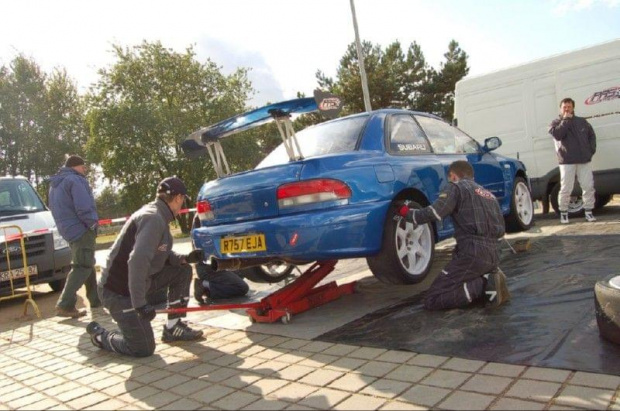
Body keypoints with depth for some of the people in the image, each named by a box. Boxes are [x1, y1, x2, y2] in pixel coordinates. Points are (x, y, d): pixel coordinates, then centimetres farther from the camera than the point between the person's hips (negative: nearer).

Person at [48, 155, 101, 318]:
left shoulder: (55, 184, 18)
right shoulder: (75, 180, -13)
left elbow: (55, 208, 22)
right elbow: (83, 208, -23)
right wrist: (93, 223, -9)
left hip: (68, 229, 10)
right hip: (81, 230, -10)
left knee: (87, 265, 18)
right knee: (82, 267, -8)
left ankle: (95, 299, 24)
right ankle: (65, 305, -13)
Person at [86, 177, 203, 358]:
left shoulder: (158, 215, 7)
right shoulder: (153, 218, -24)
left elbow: (161, 254, 15)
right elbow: (138, 261, -34)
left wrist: (184, 258, -2)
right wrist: (140, 303, -33)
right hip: (119, 291, -10)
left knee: (183, 270, 8)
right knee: (143, 349, -4)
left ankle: (173, 328, 15)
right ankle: (99, 334, 19)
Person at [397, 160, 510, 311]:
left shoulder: (457, 186, 1)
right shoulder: (489, 194, 24)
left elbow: (434, 213, -14)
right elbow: (501, 231, 25)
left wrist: (407, 213, 1)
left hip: (472, 253, -8)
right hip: (493, 255, 8)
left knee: (431, 300, -5)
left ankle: (485, 285, -14)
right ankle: (489, 281, 4)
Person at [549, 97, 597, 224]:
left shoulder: (582, 121, 15)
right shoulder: (556, 123, 7)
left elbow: (592, 135, 18)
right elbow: (557, 135, -14)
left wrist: (591, 150, 5)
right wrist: (566, 120, -9)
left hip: (585, 160, 3)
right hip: (567, 162, -3)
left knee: (588, 187, 2)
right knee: (566, 189, -4)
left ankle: (589, 212, 12)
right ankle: (563, 213, 9)